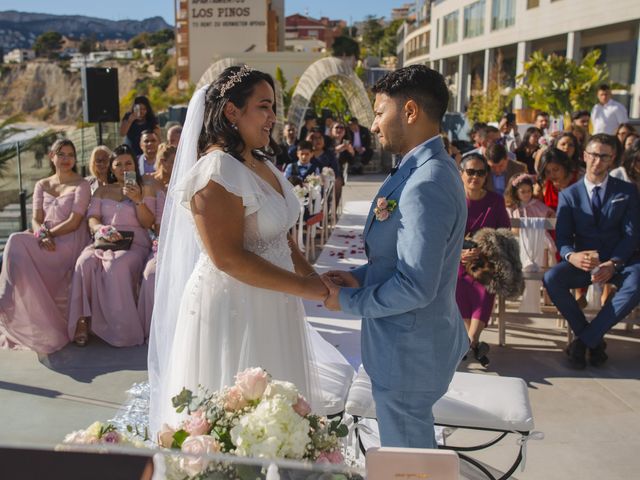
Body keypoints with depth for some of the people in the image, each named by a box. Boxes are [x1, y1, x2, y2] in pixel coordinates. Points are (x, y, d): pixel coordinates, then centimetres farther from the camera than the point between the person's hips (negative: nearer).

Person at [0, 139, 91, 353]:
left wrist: (47, 233, -13)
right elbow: (36, 220, 9)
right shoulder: (42, 185, 20)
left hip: (69, 242, -5)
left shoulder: (81, 185, 6)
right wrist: (42, 236, -13)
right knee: (17, 244, -30)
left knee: (18, 243, -30)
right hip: (46, 242, 5)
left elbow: (74, 222, -5)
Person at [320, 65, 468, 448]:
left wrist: (348, 301, -14)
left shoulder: (425, 185, -26)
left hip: (409, 351, -10)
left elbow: (415, 287, -28)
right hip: (414, 340, 10)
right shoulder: (427, 169, 7)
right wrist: (361, 276, 3)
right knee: (417, 448, 25)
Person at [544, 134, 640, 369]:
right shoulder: (569, 195, 9)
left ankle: (585, 339, -23)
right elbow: (562, 237, 1)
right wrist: (571, 256, -24)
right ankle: (593, 338, -11)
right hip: (583, 261, 1)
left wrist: (613, 264, -20)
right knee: (551, 278, -29)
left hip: (619, 261, -1)